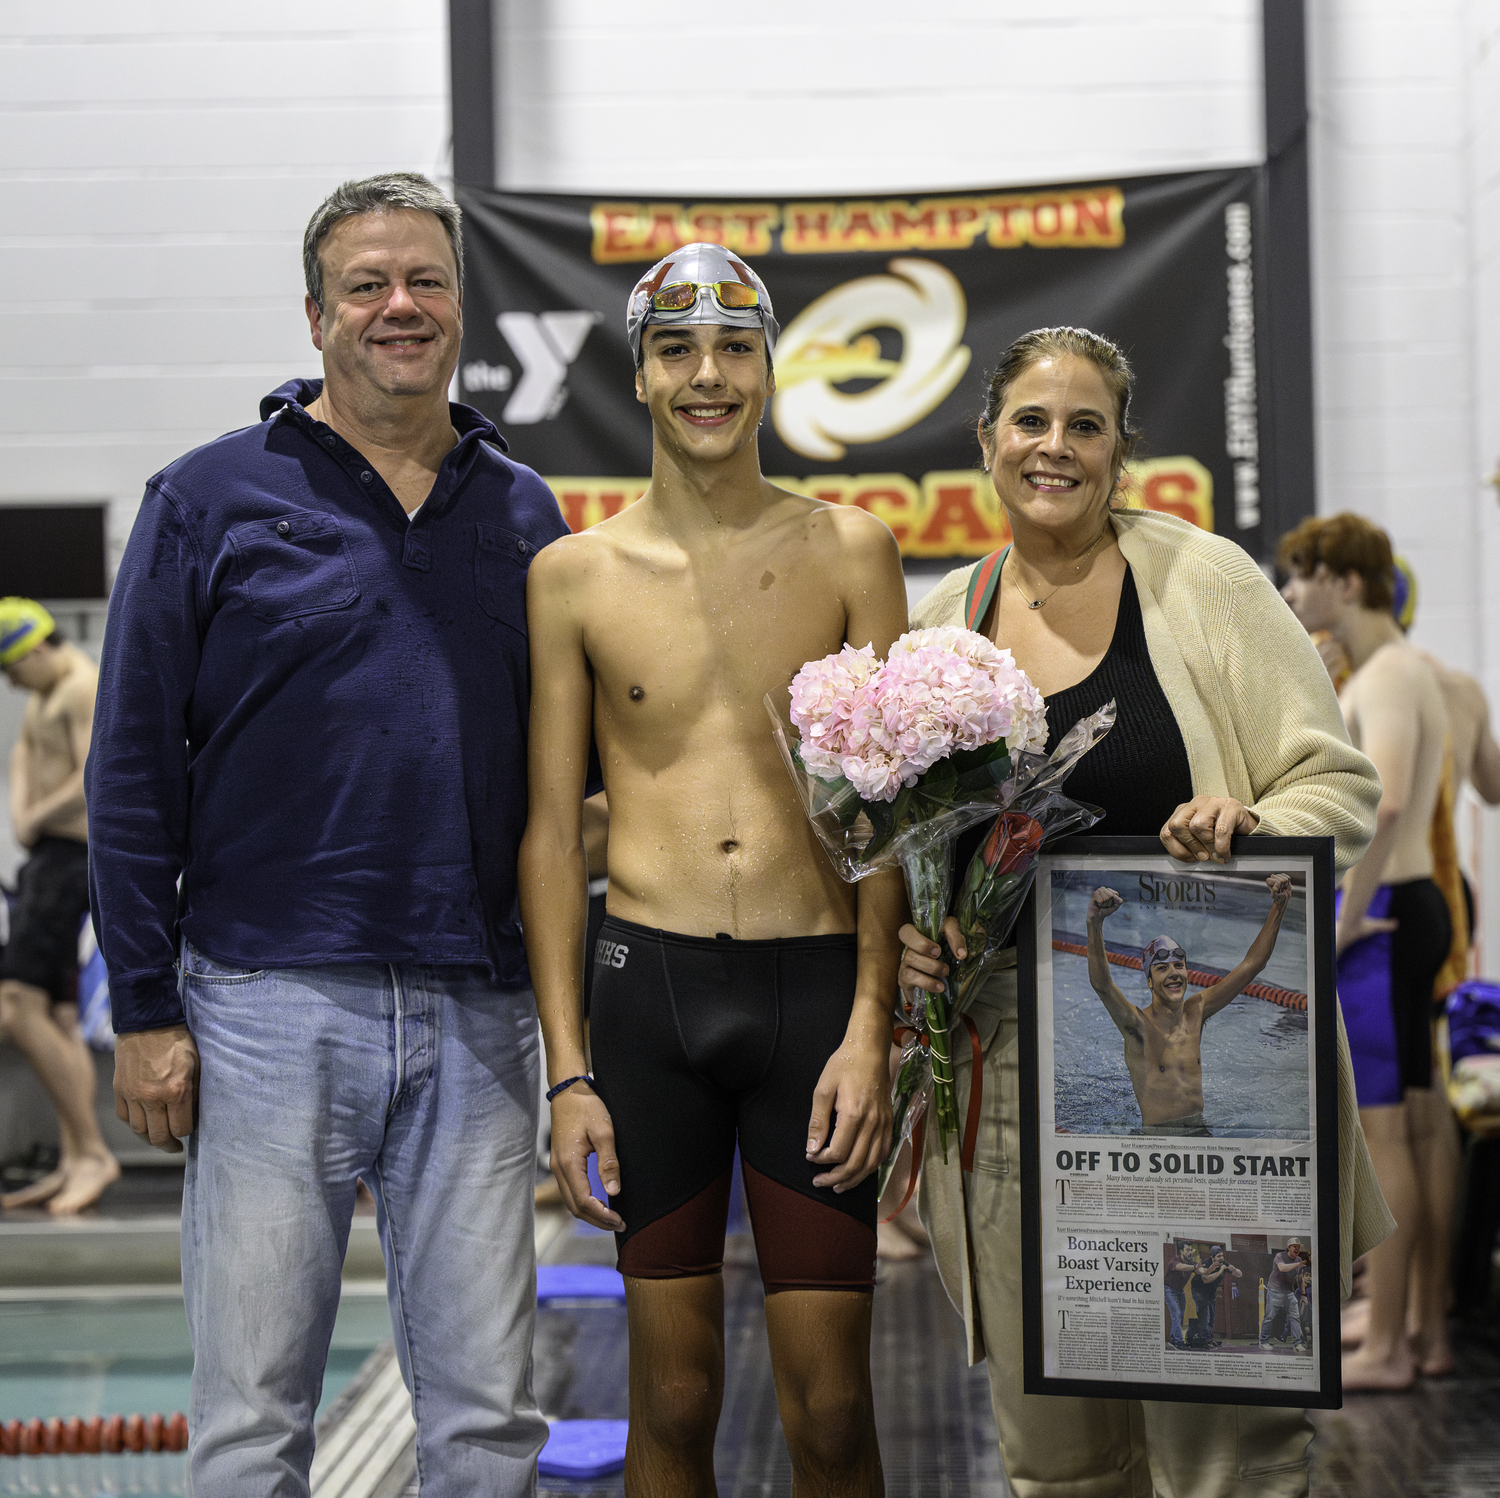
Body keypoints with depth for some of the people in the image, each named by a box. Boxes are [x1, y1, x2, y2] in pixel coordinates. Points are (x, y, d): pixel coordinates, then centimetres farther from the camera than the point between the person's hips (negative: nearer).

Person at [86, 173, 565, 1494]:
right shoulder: (214, 498, 1)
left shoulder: (524, 514, 12)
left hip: (477, 1015, 3)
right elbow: (133, 771, 1)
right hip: (270, 1002, -3)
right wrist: (145, 1011, -4)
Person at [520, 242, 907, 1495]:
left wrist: (871, 1026, -4)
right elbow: (551, 831, 7)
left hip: (815, 985, 0)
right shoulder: (575, 575, 5)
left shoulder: (850, 552, 5)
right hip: (649, 983, 0)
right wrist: (567, 1068, 2)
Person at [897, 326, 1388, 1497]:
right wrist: (913, 934, -1)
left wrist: (1248, 827, -21)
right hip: (1011, 1071, 4)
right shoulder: (941, 620, 10)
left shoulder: (1203, 579, -1)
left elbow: (1339, 787, 0)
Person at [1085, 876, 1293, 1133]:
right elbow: (1101, 983, -31)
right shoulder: (1139, 1023, -11)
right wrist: (1094, 923, -48)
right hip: (1156, 1134, -5)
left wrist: (1278, 907, -4)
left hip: (1200, 1130, 5)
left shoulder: (1196, 1011, 5)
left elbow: (1251, 964, 6)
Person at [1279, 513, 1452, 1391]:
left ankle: (1385, 1349, -3)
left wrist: (1346, 918, -26)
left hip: (1379, 915, -11)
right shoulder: (1408, 671, 18)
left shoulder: (1387, 676, -15)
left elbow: (1387, 800, -32)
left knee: (1379, 1129, -7)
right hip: (1417, 903, 11)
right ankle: (1436, 1329, 17)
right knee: (1419, 1126, 12)